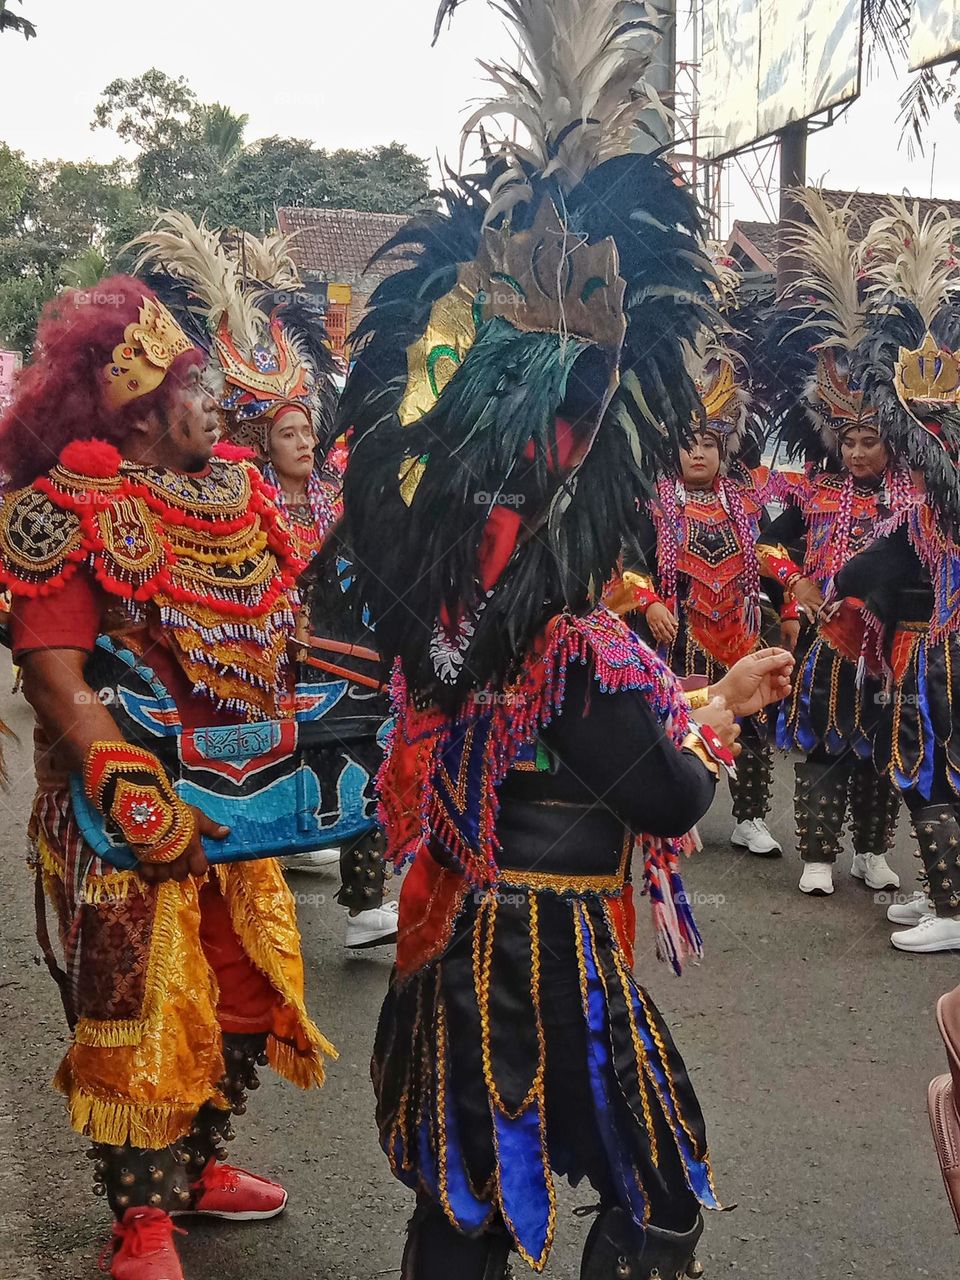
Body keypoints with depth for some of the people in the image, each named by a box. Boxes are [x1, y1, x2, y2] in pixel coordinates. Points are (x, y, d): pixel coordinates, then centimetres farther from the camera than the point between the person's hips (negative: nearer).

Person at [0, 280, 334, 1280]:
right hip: (129, 820, -7)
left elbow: (273, 632, 13)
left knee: (248, 986, 16)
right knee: (140, 1002, 3)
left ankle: (198, 1165, 36)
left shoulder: (228, 497, 8)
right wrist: (141, 803, -27)